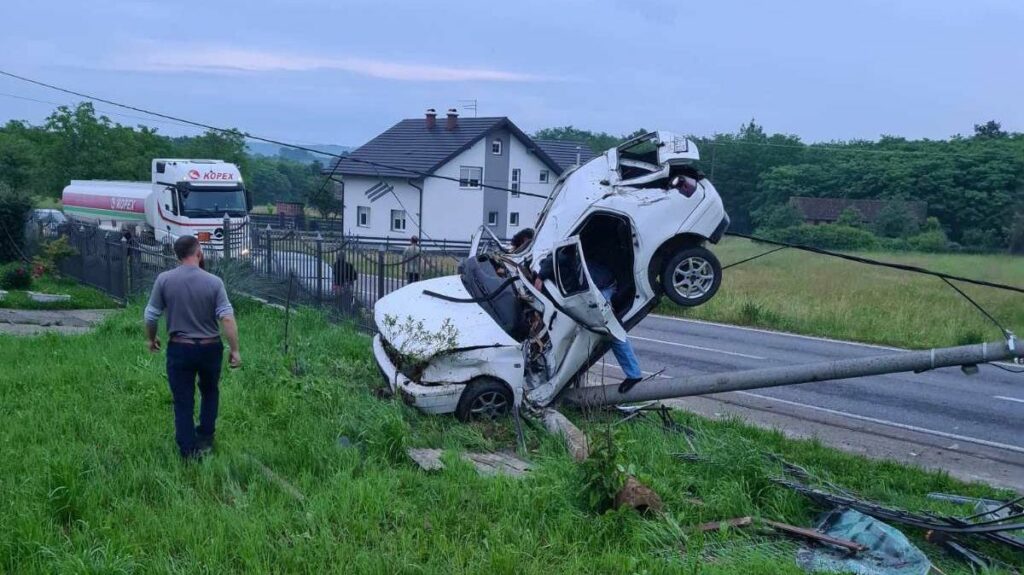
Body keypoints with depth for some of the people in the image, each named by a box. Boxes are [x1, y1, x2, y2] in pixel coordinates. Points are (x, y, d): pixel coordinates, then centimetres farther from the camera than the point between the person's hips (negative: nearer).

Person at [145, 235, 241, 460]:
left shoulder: (164, 279, -8)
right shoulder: (214, 282, -11)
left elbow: (151, 315, -2)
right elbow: (227, 318, -15)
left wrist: (151, 339, 16)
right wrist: (235, 350, -9)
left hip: (179, 349, 0)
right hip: (210, 348, 0)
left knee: (183, 401, 9)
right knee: (209, 392, 24)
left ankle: (189, 451, 12)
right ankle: (205, 439, 29)